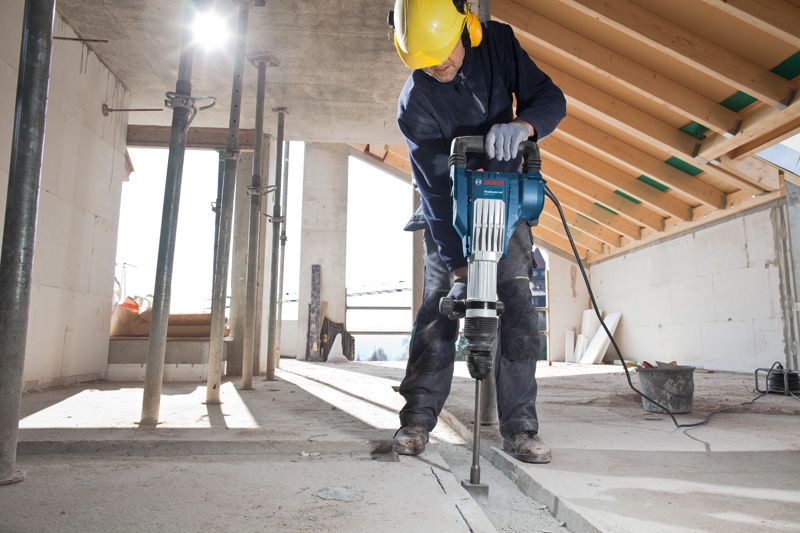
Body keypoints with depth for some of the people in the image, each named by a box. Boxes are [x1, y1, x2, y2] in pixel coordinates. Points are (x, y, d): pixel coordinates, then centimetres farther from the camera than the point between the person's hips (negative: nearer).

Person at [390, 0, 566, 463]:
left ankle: (520, 428, -5)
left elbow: (551, 98, -8)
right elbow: (435, 188, -23)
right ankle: (417, 418, -2)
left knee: (518, 307, -9)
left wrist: (522, 125, -33)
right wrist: (458, 264, -29)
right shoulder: (414, 104, -18)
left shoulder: (498, 43, -9)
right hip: (448, 209, -1)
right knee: (439, 304, -11)